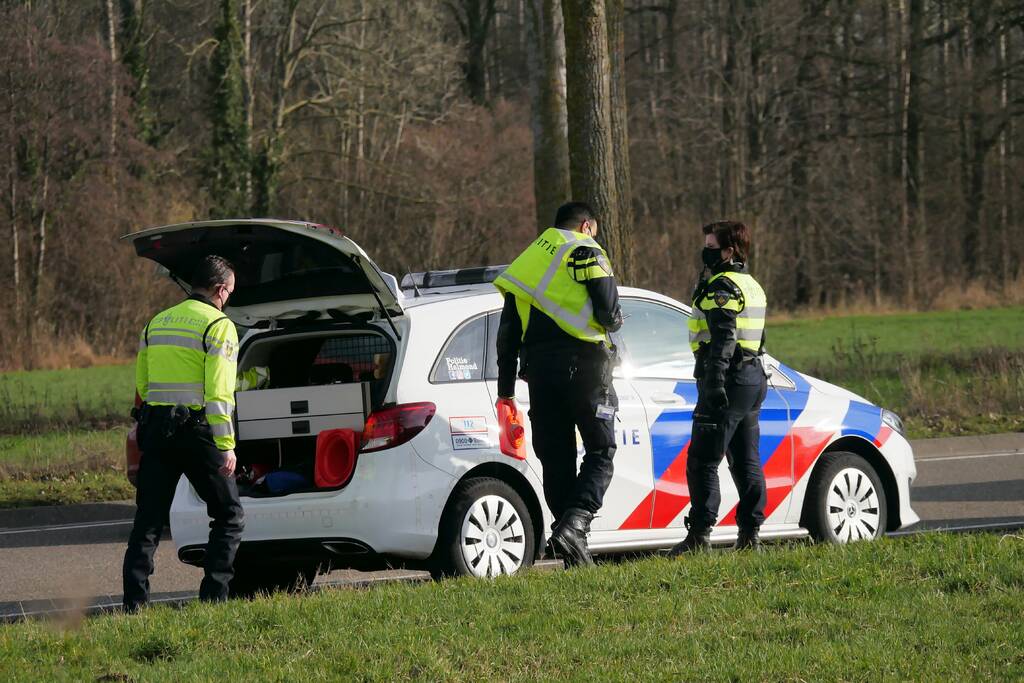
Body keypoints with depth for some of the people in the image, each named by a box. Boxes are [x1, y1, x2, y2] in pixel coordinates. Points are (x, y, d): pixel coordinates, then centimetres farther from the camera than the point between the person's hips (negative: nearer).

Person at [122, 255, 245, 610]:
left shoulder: (156, 324, 15)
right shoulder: (219, 327, -7)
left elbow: (141, 384, 17)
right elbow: (218, 392, -14)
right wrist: (226, 445, -14)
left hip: (156, 430, 6)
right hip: (197, 430, -6)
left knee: (148, 521, 7)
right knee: (229, 516, 7)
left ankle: (134, 603, 1)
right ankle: (212, 598, -1)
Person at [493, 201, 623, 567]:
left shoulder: (526, 261, 21)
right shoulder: (586, 252, 2)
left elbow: (507, 333, 22)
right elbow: (608, 312, -9)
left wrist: (505, 389, 25)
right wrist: (613, 323, 16)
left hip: (538, 369, 5)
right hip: (583, 363, -5)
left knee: (555, 460, 8)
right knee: (600, 453, 2)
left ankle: (575, 552, 6)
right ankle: (574, 524, -21)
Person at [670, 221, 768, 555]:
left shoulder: (722, 287, -12)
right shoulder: (752, 286, 19)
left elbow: (723, 340, -22)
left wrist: (714, 383, -27)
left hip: (729, 379, -10)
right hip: (753, 378, 10)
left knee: (703, 461, -8)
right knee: (746, 461, 10)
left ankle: (700, 533, -12)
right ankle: (750, 533, 8)